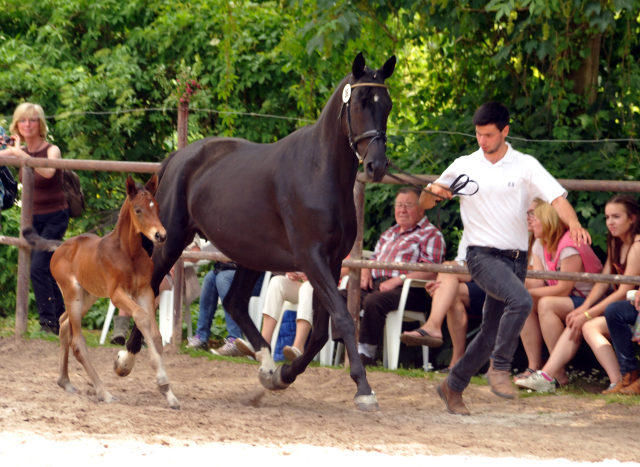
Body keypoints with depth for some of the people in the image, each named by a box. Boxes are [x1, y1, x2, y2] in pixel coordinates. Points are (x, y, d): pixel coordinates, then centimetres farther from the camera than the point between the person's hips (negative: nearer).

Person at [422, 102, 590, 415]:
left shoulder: (525, 166, 3)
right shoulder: (464, 166, 5)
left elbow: (557, 198, -9)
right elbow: (424, 205, 12)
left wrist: (573, 224, -30)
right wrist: (433, 192, -12)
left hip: (515, 258, 3)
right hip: (483, 255, -3)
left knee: (491, 333, 6)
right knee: (520, 300, -30)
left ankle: (453, 387, 23)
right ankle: (500, 367, -20)